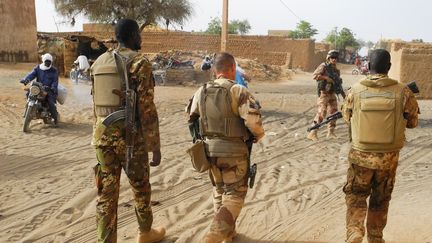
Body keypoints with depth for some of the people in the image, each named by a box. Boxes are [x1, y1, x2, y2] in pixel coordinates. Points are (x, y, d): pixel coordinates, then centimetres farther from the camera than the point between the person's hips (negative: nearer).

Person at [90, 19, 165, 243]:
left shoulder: (99, 62, 10)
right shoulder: (139, 62, -11)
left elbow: (97, 103, 15)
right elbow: (147, 109, -15)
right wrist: (155, 146, -11)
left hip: (103, 136, 5)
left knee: (106, 192, 8)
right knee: (141, 187, 15)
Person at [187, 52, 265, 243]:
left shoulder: (201, 92, 3)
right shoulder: (238, 91, -14)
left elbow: (191, 118, 12)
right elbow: (253, 120, -22)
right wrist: (259, 135, -1)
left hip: (209, 149, 5)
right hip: (233, 151, -5)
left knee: (219, 191, 22)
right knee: (235, 194, 8)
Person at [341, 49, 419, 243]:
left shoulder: (355, 91, -10)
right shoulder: (403, 92, -10)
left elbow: (347, 116, 7)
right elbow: (412, 122, 4)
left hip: (360, 156, -1)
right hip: (388, 158, 1)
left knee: (355, 196, 16)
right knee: (380, 200, 20)